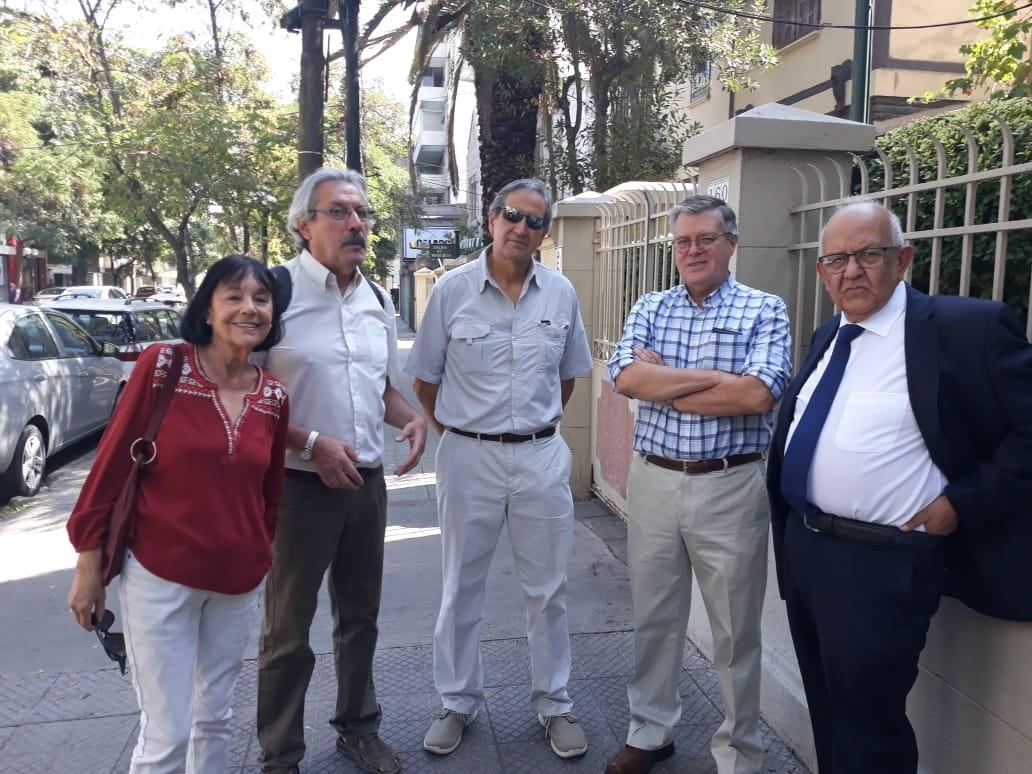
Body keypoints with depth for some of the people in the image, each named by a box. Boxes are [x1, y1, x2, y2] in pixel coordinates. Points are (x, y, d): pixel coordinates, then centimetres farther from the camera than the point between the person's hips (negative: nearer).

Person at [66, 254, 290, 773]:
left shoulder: (273, 396, 0)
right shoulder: (161, 365, -12)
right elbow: (111, 465, -7)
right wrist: (89, 566, -5)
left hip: (238, 584, 4)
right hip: (159, 577, -4)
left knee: (215, 719, 19)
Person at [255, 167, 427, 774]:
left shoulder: (378, 300, 8)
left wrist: (413, 419, -1)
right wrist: (312, 444, -21)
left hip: (368, 483, 6)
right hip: (300, 486, -6)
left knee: (360, 616, 20)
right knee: (289, 630, 9)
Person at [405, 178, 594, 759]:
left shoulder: (562, 293, 1)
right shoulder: (453, 290, -5)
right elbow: (426, 379, 4)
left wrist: (540, 425, 12)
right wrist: (456, 434, 4)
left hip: (542, 456, 2)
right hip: (469, 455, -1)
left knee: (549, 590, 11)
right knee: (462, 590, 12)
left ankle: (555, 704, 30)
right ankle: (459, 703, 31)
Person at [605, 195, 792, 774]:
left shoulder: (765, 311, -2)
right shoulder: (649, 309, 7)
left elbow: (760, 394, -19)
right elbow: (626, 377, -10)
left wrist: (662, 383, -12)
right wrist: (719, 377, -15)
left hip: (730, 487, -3)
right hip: (654, 481, 3)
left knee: (736, 631, 10)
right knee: (654, 618, 16)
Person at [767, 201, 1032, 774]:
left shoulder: (968, 328, -14)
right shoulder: (827, 337, 10)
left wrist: (961, 505, -16)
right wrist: (793, 525, 12)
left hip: (880, 565, -7)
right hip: (801, 547, 7)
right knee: (827, 713, 23)